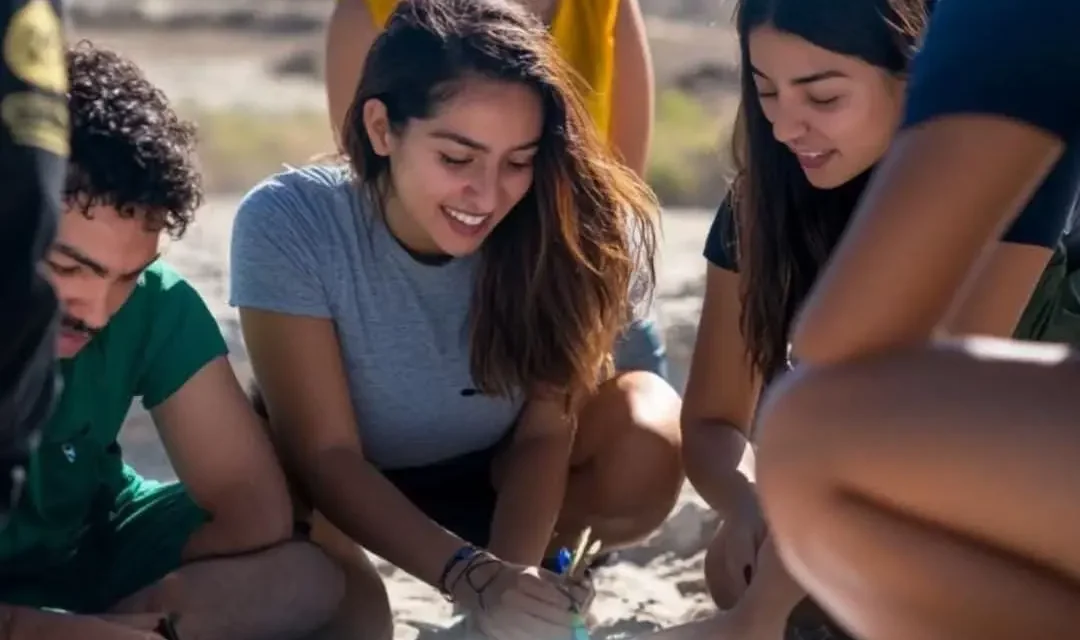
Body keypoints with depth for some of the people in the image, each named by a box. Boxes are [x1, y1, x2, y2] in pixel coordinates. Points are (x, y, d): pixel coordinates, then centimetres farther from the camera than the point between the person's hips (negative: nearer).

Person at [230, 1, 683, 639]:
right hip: (351, 495, -2)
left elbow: (546, 430, -18)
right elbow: (325, 455, -27)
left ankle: (538, 583, 1)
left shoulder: (563, 227, -24)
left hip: (499, 481, 3)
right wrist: (468, 573, -41)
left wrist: (513, 569, -38)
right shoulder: (290, 226, -29)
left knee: (647, 431, -27)